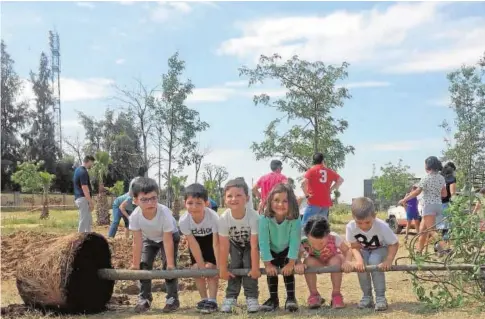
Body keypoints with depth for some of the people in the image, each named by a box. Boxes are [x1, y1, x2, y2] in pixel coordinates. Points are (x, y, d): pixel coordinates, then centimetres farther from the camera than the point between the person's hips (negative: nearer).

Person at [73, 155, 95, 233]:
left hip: (79, 198, 11)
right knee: (84, 222, -7)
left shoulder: (78, 170, 16)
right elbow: (84, 188, -21)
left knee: (89, 221, 15)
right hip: (83, 199, -11)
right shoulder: (83, 172, -17)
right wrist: (90, 202, -20)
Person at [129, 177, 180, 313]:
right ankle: (144, 298, 13)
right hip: (149, 238, 3)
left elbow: (167, 240, -34)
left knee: (168, 266, -14)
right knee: (144, 265, -4)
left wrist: (170, 264, -30)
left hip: (169, 236, -3)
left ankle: (172, 298, 1)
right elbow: (137, 242, -23)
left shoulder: (164, 212, -41)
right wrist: (135, 265, -18)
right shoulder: (135, 216, -33)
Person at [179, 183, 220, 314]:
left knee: (210, 267, -13)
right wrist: (201, 266, -20)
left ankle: (212, 300, -4)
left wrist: (219, 266, -29)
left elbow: (216, 243, -32)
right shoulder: (183, 220, -33)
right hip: (196, 240, 2)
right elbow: (193, 244, -24)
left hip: (211, 238, -2)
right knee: (196, 268, -4)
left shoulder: (213, 217, -39)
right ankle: (204, 299, 11)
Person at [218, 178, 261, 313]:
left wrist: (255, 268, -25)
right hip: (235, 244, 2)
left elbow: (254, 246, -32)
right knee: (235, 266, -9)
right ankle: (230, 297, 5)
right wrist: (223, 269, -20)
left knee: (249, 267, -14)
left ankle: (251, 297, -1)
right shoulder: (224, 218, -33)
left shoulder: (254, 217, -39)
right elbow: (224, 246, -26)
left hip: (250, 244, -2)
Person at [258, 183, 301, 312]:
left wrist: (291, 263, -29)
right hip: (271, 251, 1)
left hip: (287, 251, -1)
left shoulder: (295, 220, -34)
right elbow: (263, 242, -30)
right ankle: (273, 299, 11)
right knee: (271, 272, -2)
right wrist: (267, 264, -27)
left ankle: (291, 298, -2)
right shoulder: (265, 219, -34)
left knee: (288, 270, -12)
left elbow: (295, 242, -30)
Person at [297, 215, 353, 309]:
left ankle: (336, 294, -15)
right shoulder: (304, 242, -36)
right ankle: (314, 294, -13)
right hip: (317, 263, 1)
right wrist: (298, 264, -50)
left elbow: (347, 250, -26)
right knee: (308, 261, -32)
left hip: (333, 260, 0)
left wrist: (347, 261, -47)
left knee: (336, 261, -34)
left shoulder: (334, 238, -36)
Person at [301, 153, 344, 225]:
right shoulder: (329, 171, 10)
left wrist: (306, 194, -7)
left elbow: (303, 183, -18)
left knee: (305, 224, -4)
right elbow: (340, 180, 17)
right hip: (326, 202, 5)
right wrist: (331, 189, 14)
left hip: (314, 202, -5)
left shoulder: (311, 170, -4)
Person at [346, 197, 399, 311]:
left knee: (374, 262, -32)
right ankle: (367, 296, -7)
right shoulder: (350, 227, -30)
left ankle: (380, 296, -19)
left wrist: (388, 261, -35)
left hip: (380, 248, -2)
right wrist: (359, 259, -40)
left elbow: (394, 244, -22)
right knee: (361, 265, -27)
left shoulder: (382, 226, -34)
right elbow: (355, 247, -19)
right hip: (364, 250, 2)